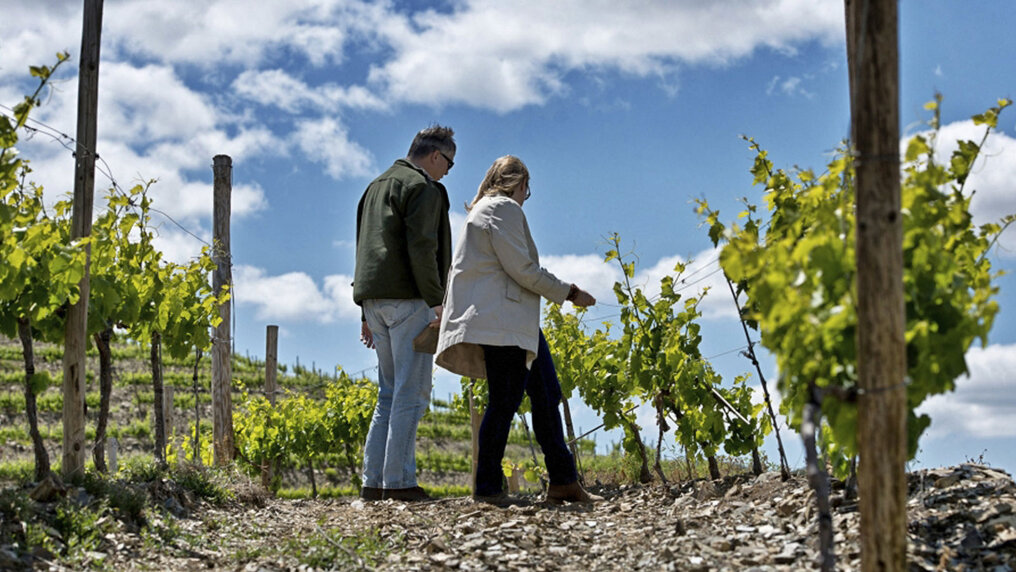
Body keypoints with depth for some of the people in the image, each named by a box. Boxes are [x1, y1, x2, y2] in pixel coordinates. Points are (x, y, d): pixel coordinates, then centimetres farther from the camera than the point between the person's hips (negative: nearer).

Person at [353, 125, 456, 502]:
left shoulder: (376, 187, 24)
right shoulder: (423, 187, -4)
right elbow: (421, 247, -17)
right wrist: (435, 300, -17)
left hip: (375, 299, 9)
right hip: (408, 299, -9)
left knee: (390, 393, 12)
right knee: (412, 393, -7)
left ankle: (373, 481, 7)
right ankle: (399, 481, -10)